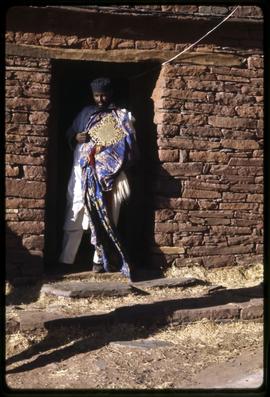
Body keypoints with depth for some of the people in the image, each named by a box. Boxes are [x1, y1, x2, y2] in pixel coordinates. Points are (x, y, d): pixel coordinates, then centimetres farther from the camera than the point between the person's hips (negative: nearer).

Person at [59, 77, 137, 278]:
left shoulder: (122, 116, 6)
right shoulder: (86, 113, 15)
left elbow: (129, 146, 1)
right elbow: (69, 134, 21)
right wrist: (76, 137, -3)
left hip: (107, 174, -2)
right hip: (83, 171, 2)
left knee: (104, 217, -1)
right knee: (75, 215, -1)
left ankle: (100, 260, 7)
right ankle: (66, 260, 3)